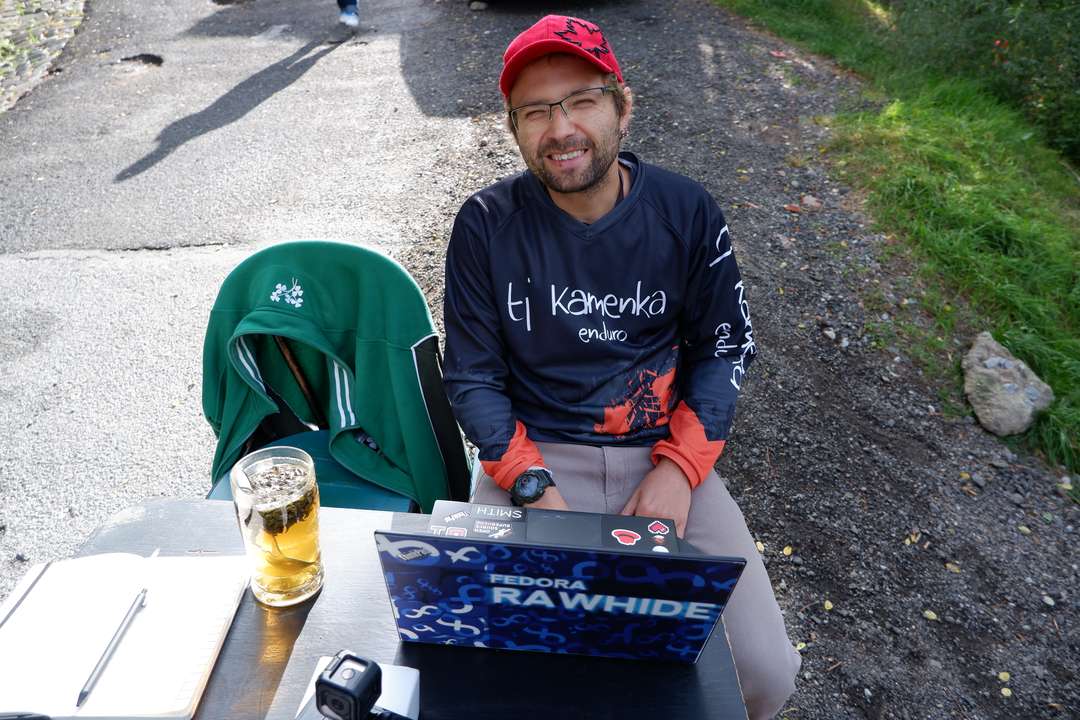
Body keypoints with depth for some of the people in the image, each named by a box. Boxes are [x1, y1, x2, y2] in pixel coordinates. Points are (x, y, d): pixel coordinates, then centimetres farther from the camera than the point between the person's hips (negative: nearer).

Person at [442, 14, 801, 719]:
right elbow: (472, 376, -2)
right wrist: (534, 488, -16)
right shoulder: (487, 223, -5)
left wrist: (679, 467, -10)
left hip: (663, 455, 2)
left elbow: (726, 346, 5)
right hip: (531, 456, -1)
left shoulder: (686, 210, -2)